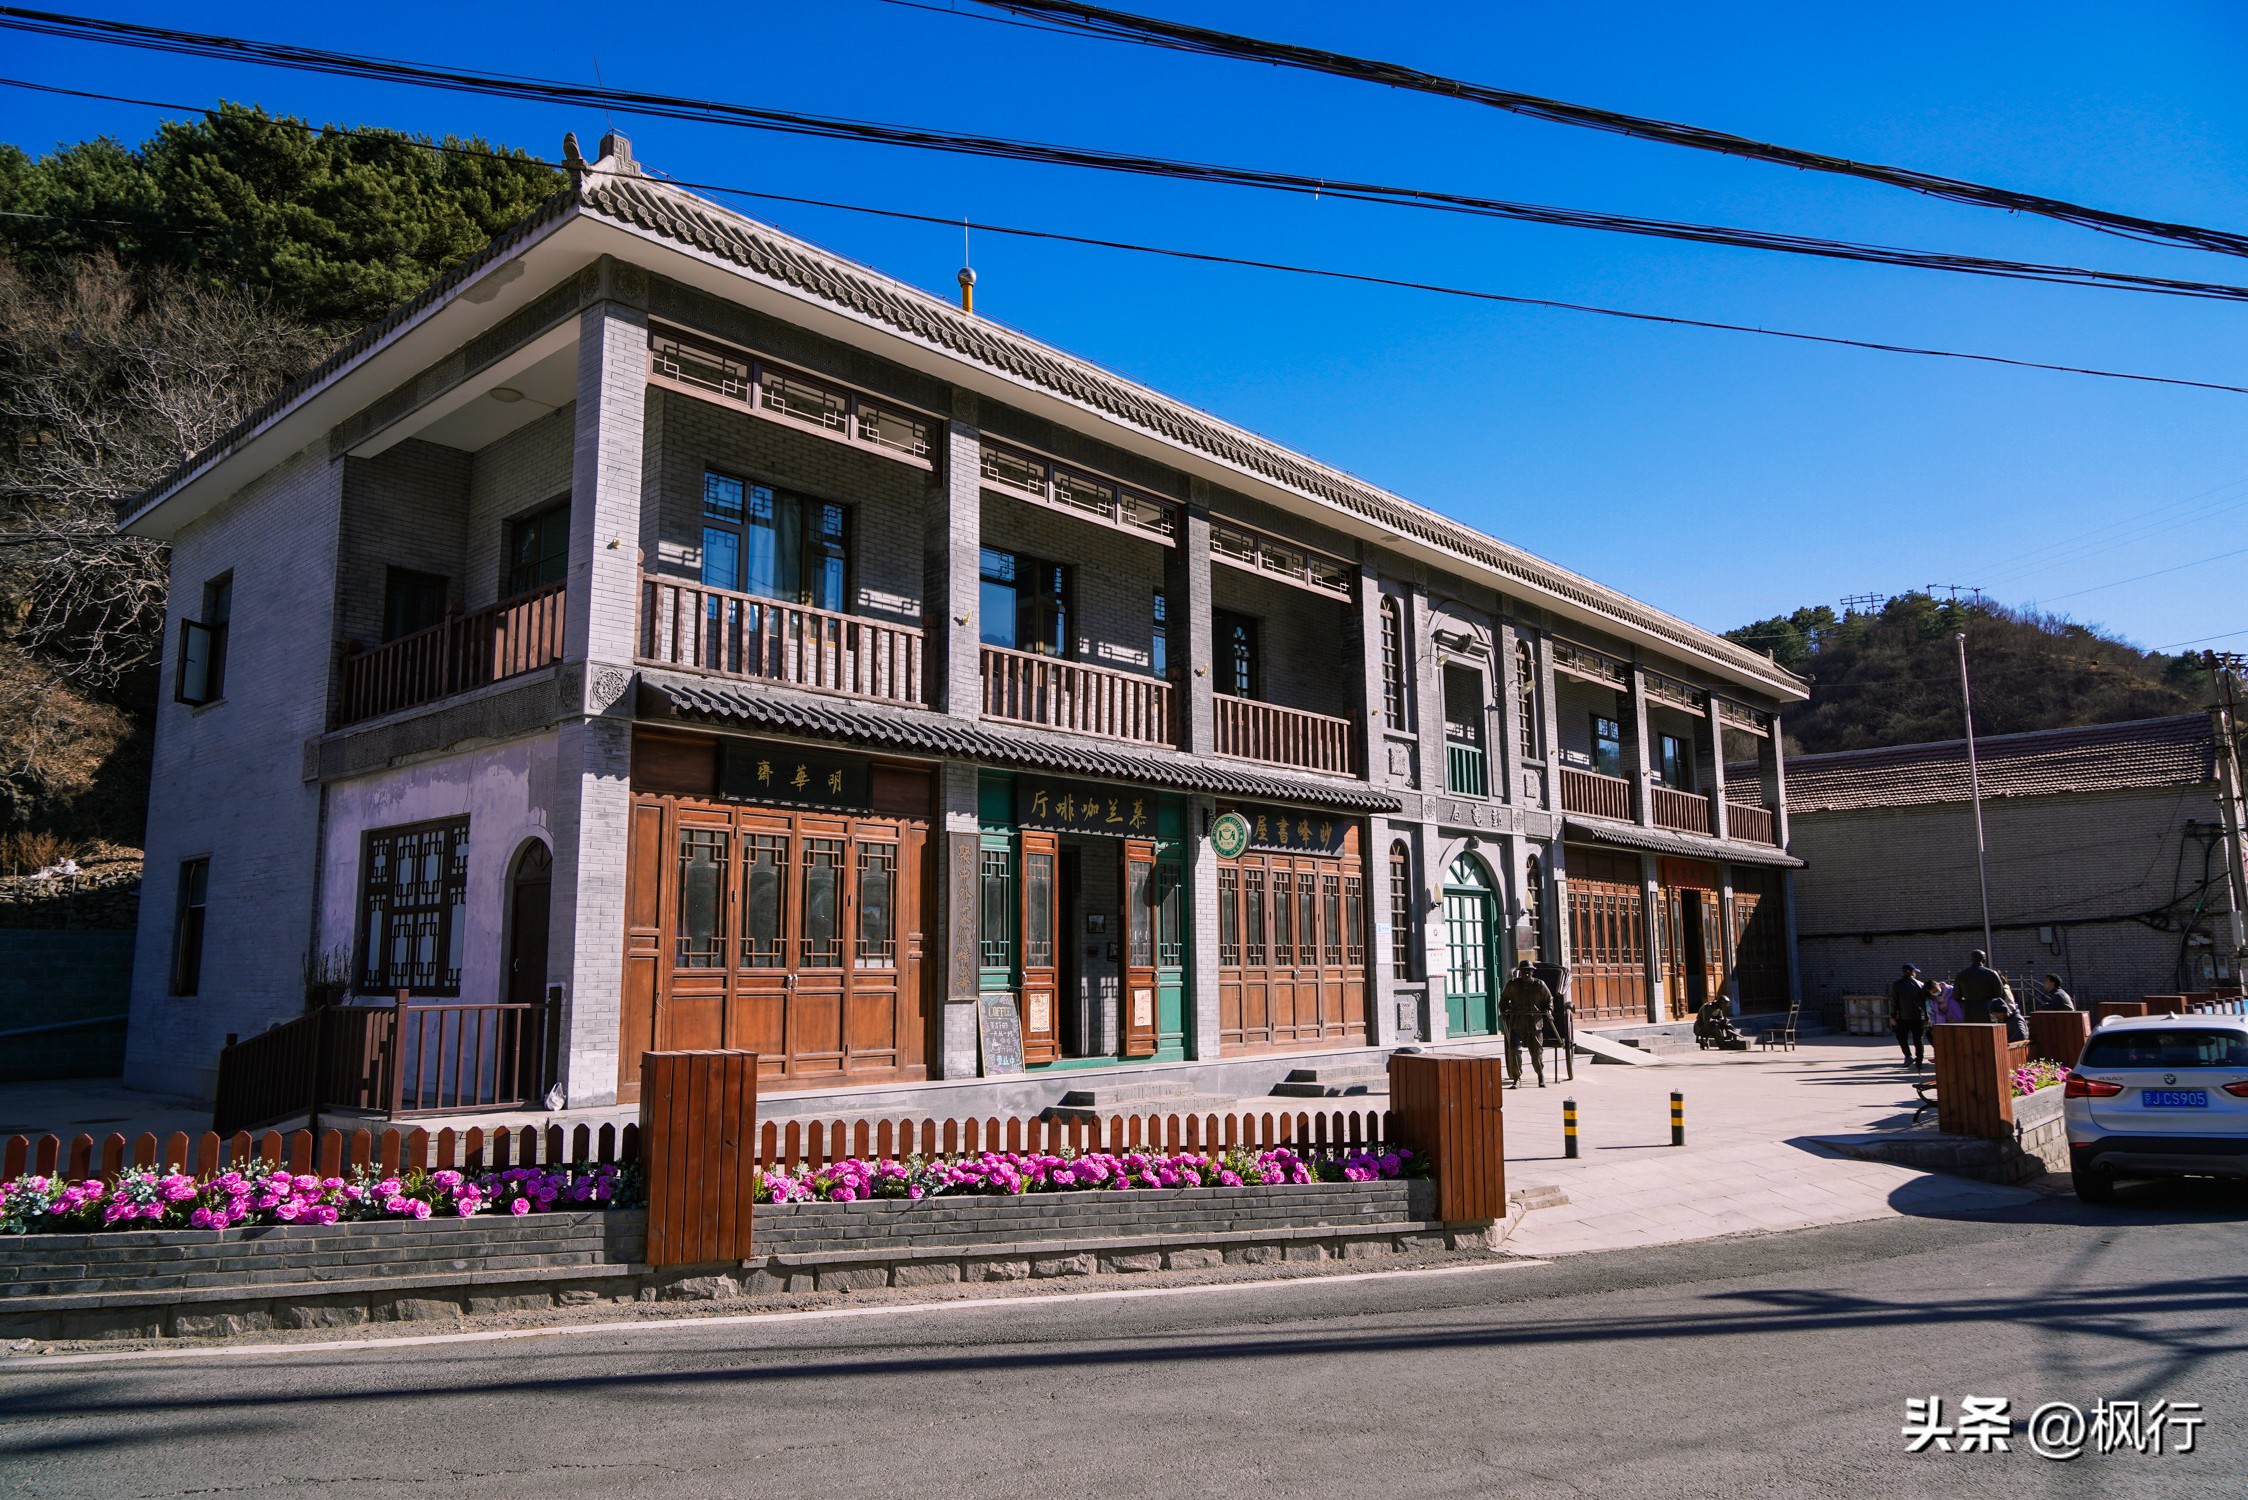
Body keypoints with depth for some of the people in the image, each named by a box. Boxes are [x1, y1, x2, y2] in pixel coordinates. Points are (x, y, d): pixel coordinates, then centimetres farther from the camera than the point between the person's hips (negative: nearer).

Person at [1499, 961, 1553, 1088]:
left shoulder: (1539, 984, 1)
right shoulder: (1512, 984, 1)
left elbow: (1549, 999, 13)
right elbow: (1504, 997, 16)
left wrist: (1549, 1010, -1)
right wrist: (1503, 1009, 4)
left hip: (1535, 1022, 0)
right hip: (1517, 1022, 0)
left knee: (1537, 1051, 6)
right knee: (1514, 1049, -14)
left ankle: (1541, 1076, 31)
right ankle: (1517, 1079, -6)